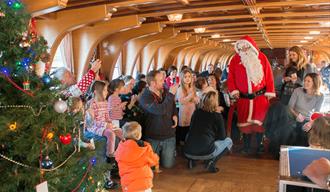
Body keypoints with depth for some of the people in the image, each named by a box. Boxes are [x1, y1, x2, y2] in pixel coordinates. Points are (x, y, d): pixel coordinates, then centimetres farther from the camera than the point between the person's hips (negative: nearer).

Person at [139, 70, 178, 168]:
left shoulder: (165, 91, 1)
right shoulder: (145, 97, -18)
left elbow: (173, 106, 21)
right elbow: (161, 110, -33)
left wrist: (175, 115, 0)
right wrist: (171, 94, -24)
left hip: (169, 136, 4)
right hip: (152, 138, -3)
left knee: (168, 164, 4)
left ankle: (172, 152, 36)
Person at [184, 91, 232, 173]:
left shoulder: (196, 112, 11)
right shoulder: (217, 116, 0)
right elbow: (222, 137, 7)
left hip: (188, 152, 5)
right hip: (205, 153, -4)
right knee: (228, 141, 19)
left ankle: (191, 159, 15)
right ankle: (211, 162, 0)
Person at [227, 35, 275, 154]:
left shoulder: (261, 58, 0)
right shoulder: (235, 60, 1)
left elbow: (269, 76, 1)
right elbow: (231, 77, 2)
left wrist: (269, 92, -2)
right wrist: (234, 90, -9)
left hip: (260, 97, 0)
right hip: (243, 98, 1)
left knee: (259, 121, 4)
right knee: (244, 121, 5)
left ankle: (259, 146, 19)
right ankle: (246, 147, 18)